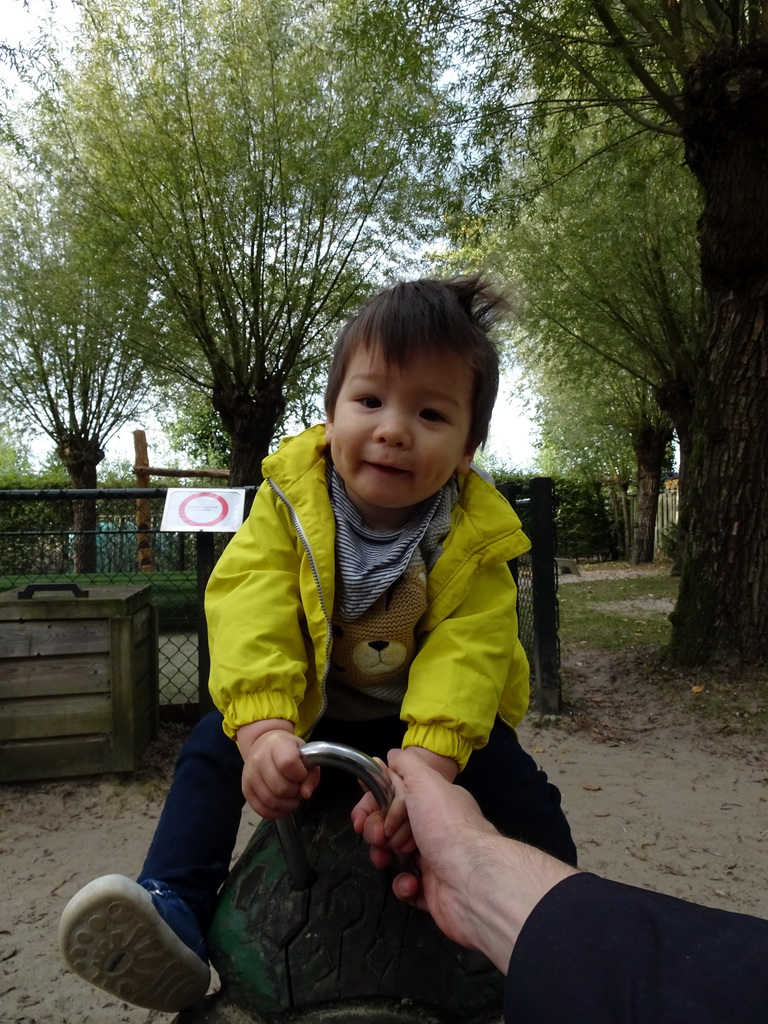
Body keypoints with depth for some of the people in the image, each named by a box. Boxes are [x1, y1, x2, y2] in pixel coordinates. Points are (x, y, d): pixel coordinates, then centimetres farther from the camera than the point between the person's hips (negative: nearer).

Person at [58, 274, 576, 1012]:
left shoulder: (474, 537, -20)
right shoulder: (289, 501, -19)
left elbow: (467, 650, -28)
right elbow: (249, 609, -30)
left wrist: (429, 758, -46)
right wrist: (262, 726, -47)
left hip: (427, 712, 0)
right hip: (309, 705, 1)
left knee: (521, 793, -14)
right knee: (212, 751, -17)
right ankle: (173, 911, -6)